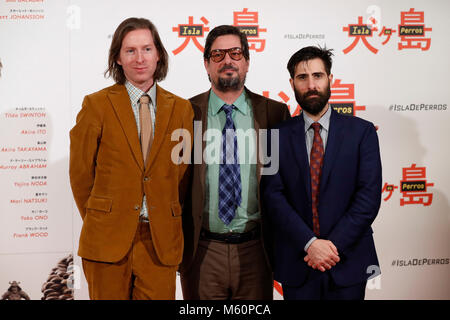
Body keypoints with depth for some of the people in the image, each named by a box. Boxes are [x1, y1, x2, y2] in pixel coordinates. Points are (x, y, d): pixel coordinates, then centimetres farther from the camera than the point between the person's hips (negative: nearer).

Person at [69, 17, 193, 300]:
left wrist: (169, 223, 9)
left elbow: (184, 174, 10)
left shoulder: (181, 109, 6)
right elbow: (80, 174, 4)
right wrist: (100, 224, 8)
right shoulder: (97, 105, 0)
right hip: (108, 240, -1)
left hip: (161, 242, 2)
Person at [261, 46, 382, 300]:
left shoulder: (362, 131, 1)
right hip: (296, 265, 0)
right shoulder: (278, 136, 2)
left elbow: (369, 196, -6)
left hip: (348, 263, 0)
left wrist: (334, 245, -14)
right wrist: (310, 243, -17)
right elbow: (273, 196, -6)